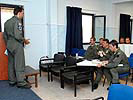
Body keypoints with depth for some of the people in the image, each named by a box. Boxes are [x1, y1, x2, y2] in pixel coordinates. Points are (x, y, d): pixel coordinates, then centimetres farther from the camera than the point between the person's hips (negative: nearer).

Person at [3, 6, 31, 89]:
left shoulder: (7, 22, 15)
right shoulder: (17, 21, -13)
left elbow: (5, 36, 19)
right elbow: (18, 36, -22)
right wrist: (25, 41, -6)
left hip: (9, 46, 9)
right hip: (17, 46, -9)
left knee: (11, 64, 13)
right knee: (19, 65, -4)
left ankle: (12, 81, 21)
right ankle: (21, 83, 1)